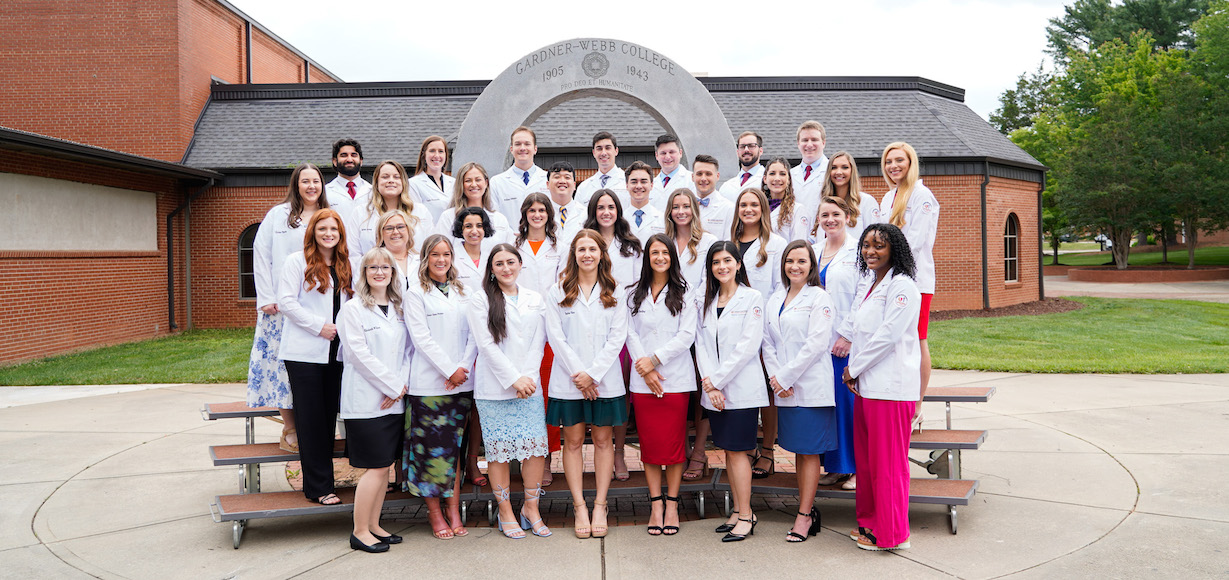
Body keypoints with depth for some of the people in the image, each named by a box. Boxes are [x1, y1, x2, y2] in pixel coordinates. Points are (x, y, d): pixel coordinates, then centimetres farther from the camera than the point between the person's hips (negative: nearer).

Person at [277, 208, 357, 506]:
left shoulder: (349, 266, 13)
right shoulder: (297, 262, -1)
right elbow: (286, 302, -8)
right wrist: (319, 325, -14)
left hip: (336, 352, 5)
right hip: (304, 352, -5)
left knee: (329, 415, 8)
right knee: (311, 418, -3)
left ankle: (322, 480, 17)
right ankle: (319, 487, 2)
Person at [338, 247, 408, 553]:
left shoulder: (399, 309, 13)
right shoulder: (353, 308, -4)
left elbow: (407, 351, 11)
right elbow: (359, 355, -11)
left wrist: (401, 386, -5)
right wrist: (393, 386, -12)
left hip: (394, 401, 6)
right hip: (366, 400, -6)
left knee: (385, 465, 10)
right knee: (376, 467, -5)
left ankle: (374, 526, 22)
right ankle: (360, 532, 7)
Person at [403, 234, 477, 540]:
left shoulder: (463, 292, 14)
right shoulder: (415, 293, 0)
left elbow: (474, 334, 8)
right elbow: (421, 337, -8)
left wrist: (464, 367, -6)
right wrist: (450, 370, -12)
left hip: (462, 381, 4)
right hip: (429, 383, -4)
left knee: (455, 445, 7)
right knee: (431, 446, -2)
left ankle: (453, 509, 14)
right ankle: (434, 512, 10)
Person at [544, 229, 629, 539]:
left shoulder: (614, 293, 6)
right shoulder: (557, 292, 4)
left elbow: (617, 337, -1)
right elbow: (556, 337, -2)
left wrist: (593, 373, -10)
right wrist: (577, 373, -10)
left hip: (605, 379, 1)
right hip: (568, 380, 0)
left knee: (603, 439, 5)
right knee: (573, 441, 3)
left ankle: (600, 506, 13)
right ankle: (579, 507, 11)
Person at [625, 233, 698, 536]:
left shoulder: (684, 293, 3)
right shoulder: (634, 294, 10)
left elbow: (687, 335, -5)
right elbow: (631, 334, 4)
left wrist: (655, 359, -12)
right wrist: (645, 370, -8)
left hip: (676, 379, -2)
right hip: (643, 380, 2)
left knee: (674, 441, 1)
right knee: (649, 442, 3)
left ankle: (672, 503, 12)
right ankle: (656, 504, 12)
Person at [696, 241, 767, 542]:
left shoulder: (753, 298, -4)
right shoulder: (706, 302, 13)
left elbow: (748, 345, -12)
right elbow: (701, 344, 7)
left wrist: (716, 379, -13)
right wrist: (709, 383, -7)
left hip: (741, 388, -5)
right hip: (713, 389, 5)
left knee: (737, 450, -5)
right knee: (728, 450, 11)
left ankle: (746, 515, 4)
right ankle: (737, 511, 20)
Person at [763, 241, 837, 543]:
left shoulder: (819, 298, -6)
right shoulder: (775, 299, 14)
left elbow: (815, 345, -14)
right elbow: (768, 342, 11)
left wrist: (785, 377, -13)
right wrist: (775, 377, -3)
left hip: (810, 386, -6)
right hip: (783, 387, 6)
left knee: (809, 452, 0)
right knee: (799, 450, 11)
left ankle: (804, 516, 6)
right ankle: (808, 509, 20)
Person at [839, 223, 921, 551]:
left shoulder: (902, 287, -11)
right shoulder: (866, 284, 17)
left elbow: (887, 335, -17)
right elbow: (853, 328, 20)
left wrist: (854, 368, -9)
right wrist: (853, 371, 8)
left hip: (891, 386, -9)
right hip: (865, 384, 9)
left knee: (888, 461, -2)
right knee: (865, 458, 14)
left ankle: (891, 534, 9)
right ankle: (870, 522, 27)